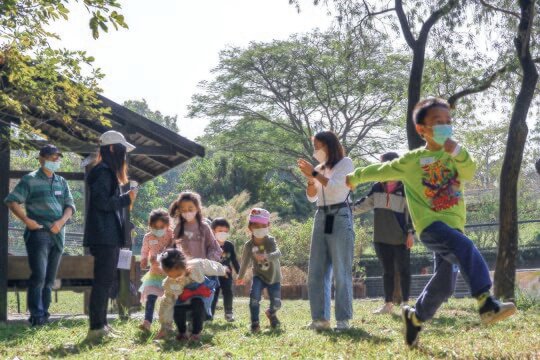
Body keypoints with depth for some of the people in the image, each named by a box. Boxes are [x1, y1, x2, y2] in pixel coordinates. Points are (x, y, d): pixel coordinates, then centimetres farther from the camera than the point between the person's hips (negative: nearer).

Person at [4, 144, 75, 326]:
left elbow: (70, 205, 12)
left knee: (49, 278, 8)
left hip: (58, 235, 6)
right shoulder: (30, 180, -1)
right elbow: (11, 201, -6)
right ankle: (36, 315, -9)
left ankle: (44, 313, 14)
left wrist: (61, 221, -7)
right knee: (38, 276, -12)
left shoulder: (61, 182, 15)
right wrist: (27, 220, -15)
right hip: (38, 233, -6)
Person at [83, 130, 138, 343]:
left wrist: (125, 199, 10)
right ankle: (96, 329, -12)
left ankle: (101, 325, 17)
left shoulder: (108, 172, 21)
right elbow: (102, 202, -20)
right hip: (105, 237, -11)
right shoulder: (103, 172, -11)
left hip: (109, 237, 11)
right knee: (102, 281, -11)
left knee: (105, 281, 12)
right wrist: (127, 199, -11)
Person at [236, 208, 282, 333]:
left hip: (273, 277, 0)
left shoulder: (270, 241, -18)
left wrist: (266, 256, -56)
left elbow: (278, 253, -36)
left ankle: (271, 313, 41)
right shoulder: (249, 245, -11)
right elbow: (245, 261, 5)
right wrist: (240, 277, 18)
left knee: (276, 303, 3)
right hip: (259, 275, 0)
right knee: (254, 295, -26)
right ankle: (255, 323, -15)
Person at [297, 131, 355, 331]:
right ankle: (320, 318, 3)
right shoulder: (320, 168, 17)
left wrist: (315, 173, -11)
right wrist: (310, 178, -1)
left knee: (341, 271, -9)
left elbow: (336, 187, -13)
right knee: (316, 272, 1)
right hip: (321, 217, 7)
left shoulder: (345, 163, 2)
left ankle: (343, 320, -8)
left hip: (340, 217, -6)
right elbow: (312, 197, 15)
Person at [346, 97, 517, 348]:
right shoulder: (412, 160, 4)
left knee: (443, 285, 8)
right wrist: (355, 177, 29)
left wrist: (457, 152, -28)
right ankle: (487, 304, -45)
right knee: (467, 249, -33)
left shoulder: (454, 156, 11)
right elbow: (381, 171, 18)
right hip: (430, 224, -5)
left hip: (453, 224, 5)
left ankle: (415, 316, 34)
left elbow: (469, 173, -10)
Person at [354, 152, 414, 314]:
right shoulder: (377, 187, 9)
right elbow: (366, 203, 16)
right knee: (387, 270, 9)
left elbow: (411, 211, -5)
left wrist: (411, 232, -9)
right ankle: (388, 304, 14)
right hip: (381, 237, 5)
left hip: (400, 237, -5)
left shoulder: (405, 188, -4)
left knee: (403, 270, 2)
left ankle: (405, 303, 8)